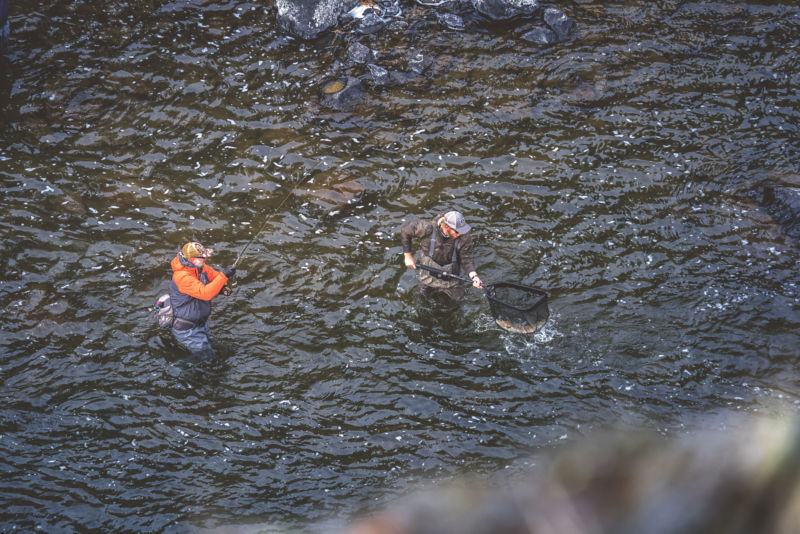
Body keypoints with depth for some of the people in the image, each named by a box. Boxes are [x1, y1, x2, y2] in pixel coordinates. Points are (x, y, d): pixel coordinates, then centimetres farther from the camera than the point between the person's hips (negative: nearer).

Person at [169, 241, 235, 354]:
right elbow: (205, 293, -38)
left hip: (202, 323, 9)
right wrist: (224, 275, -40)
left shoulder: (200, 267, -4)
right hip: (187, 330, -9)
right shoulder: (182, 276, -30)